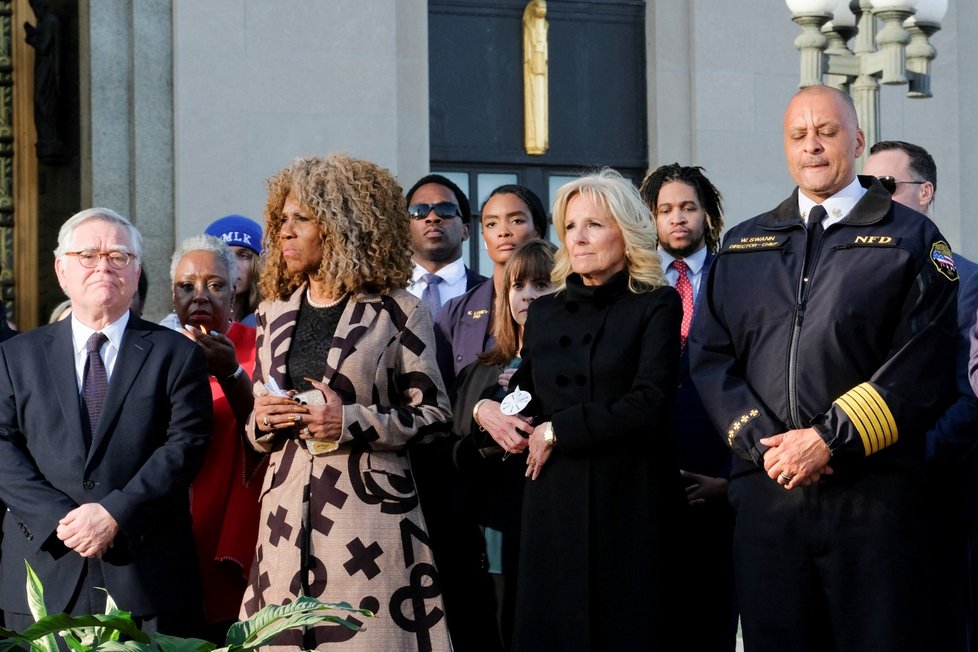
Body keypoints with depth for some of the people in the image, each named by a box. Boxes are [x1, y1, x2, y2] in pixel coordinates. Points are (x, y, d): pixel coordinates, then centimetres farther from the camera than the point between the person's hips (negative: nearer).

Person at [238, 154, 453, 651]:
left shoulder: (397, 313, -2)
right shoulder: (274, 312, 14)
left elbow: (434, 415, -2)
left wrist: (352, 422, -14)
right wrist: (262, 421, -1)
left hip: (368, 513, -4)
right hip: (287, 513, 4)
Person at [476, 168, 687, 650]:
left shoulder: (656, 305, -1)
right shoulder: (543, 312, 14)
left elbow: (651, 403, -13)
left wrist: (556, 431, -10)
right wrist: (485, 409, -4)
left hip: (630, 500, -4)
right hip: (554, 501, 4)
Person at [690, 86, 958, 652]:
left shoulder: (912, 239, 5)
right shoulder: (742, 245, 16)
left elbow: (925, 366, -6)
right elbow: (710, 355, 9)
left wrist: (830, 439, -13)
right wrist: (760, 441, -6)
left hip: (872, 493, -3)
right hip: (766, 489, 3)